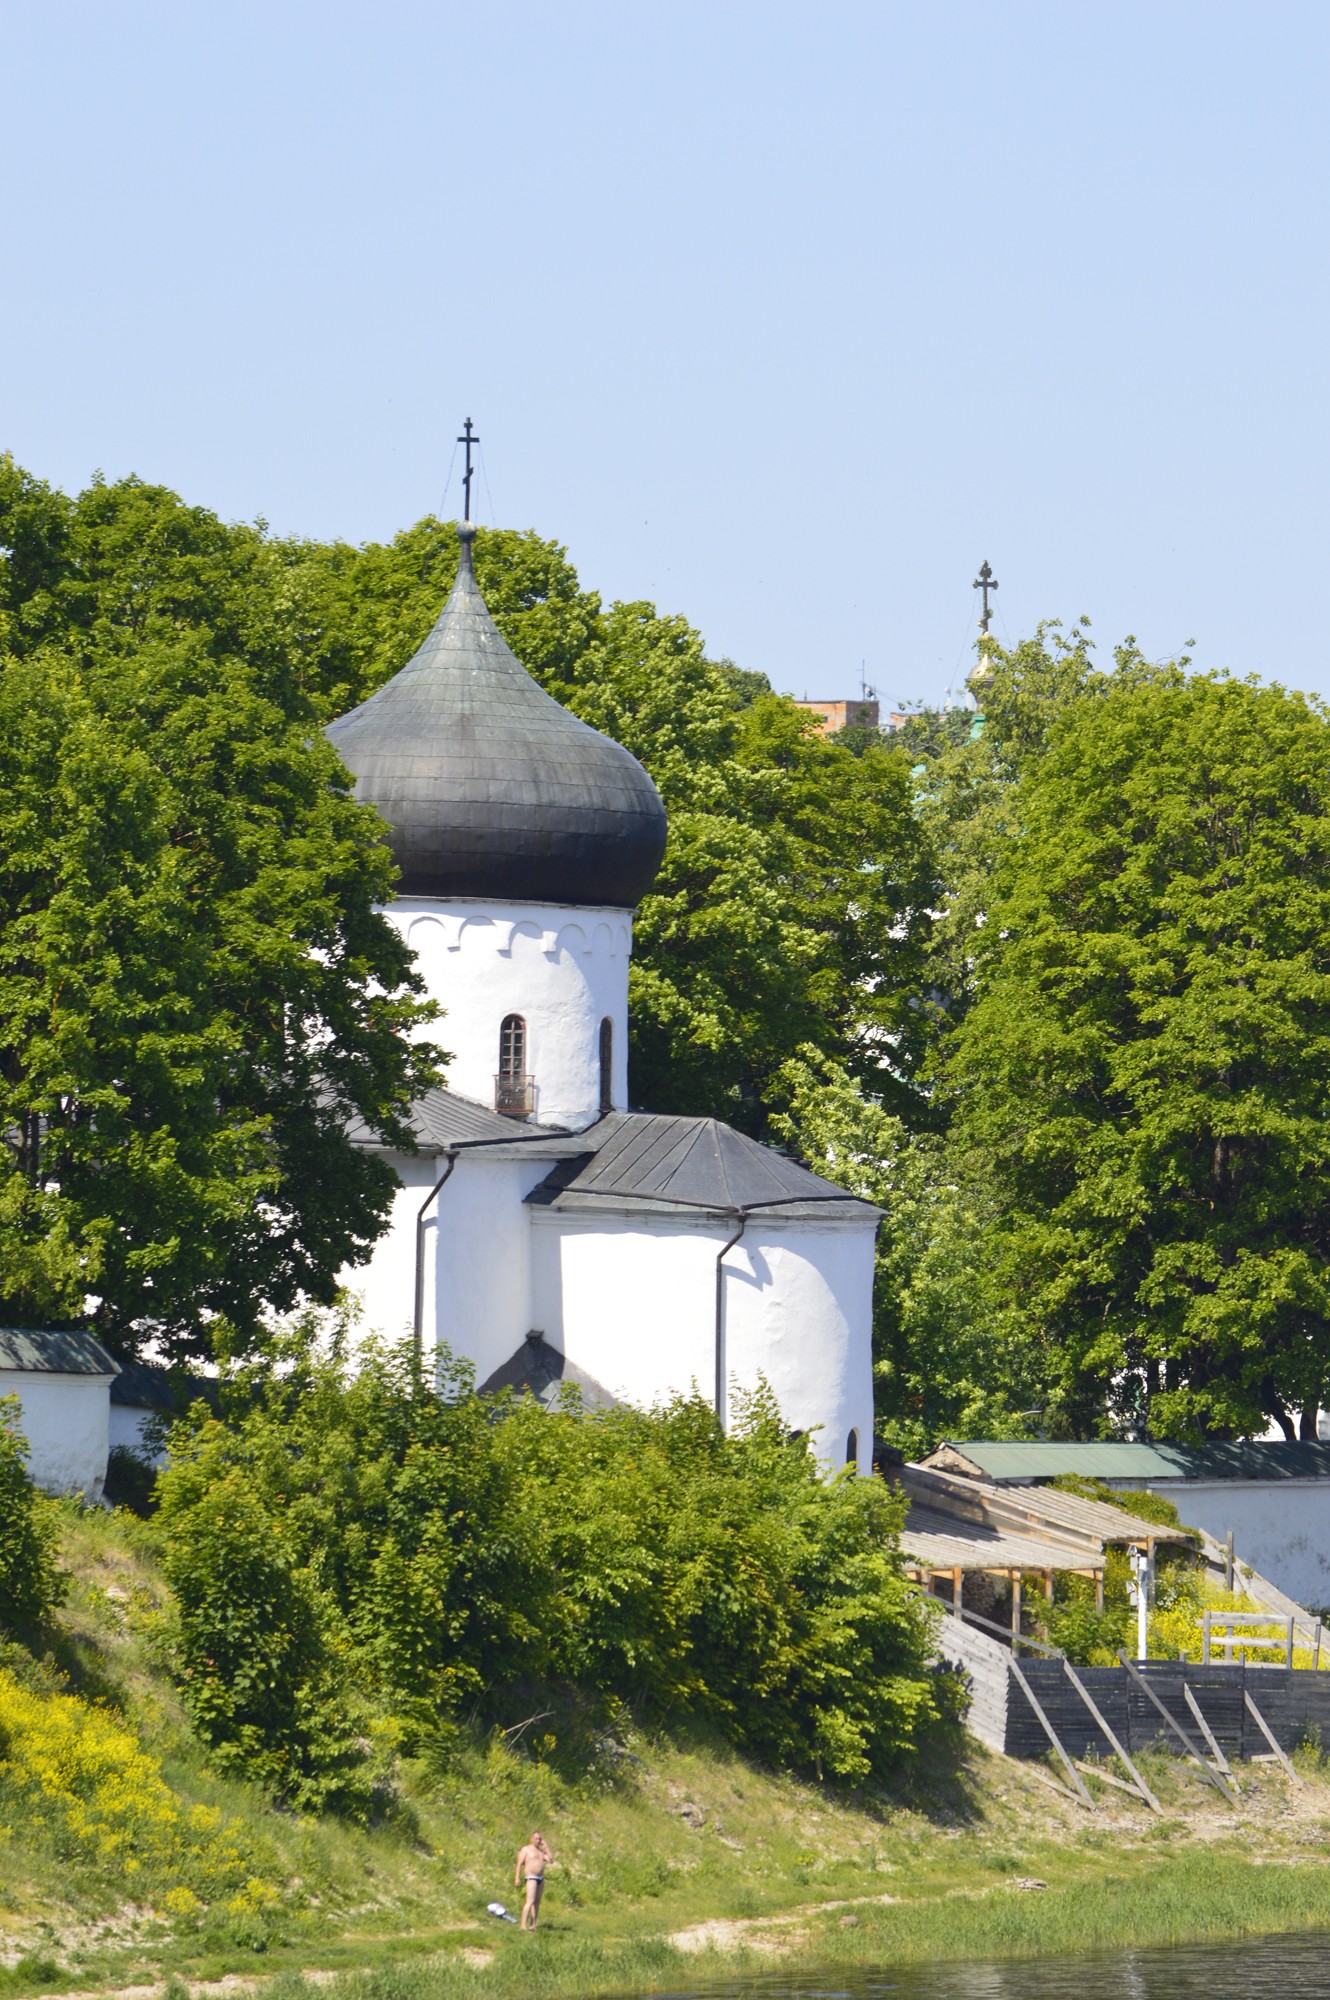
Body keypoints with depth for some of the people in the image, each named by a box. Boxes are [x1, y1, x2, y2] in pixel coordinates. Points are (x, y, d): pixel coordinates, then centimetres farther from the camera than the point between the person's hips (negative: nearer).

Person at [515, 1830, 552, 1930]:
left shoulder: (541, 1851, 18)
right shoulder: (526, 1850, -1)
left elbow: (551, 1860, 8)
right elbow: (519, 1864, -6)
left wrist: (546, 1847, 5)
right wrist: (517, 1878, -15)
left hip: (541, 1878, 7)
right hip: (531, 1877, -7)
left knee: (537, 1902, 6)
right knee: (530, 1901, -17)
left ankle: (533, 1925, 9)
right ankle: (523, 1925, -22)